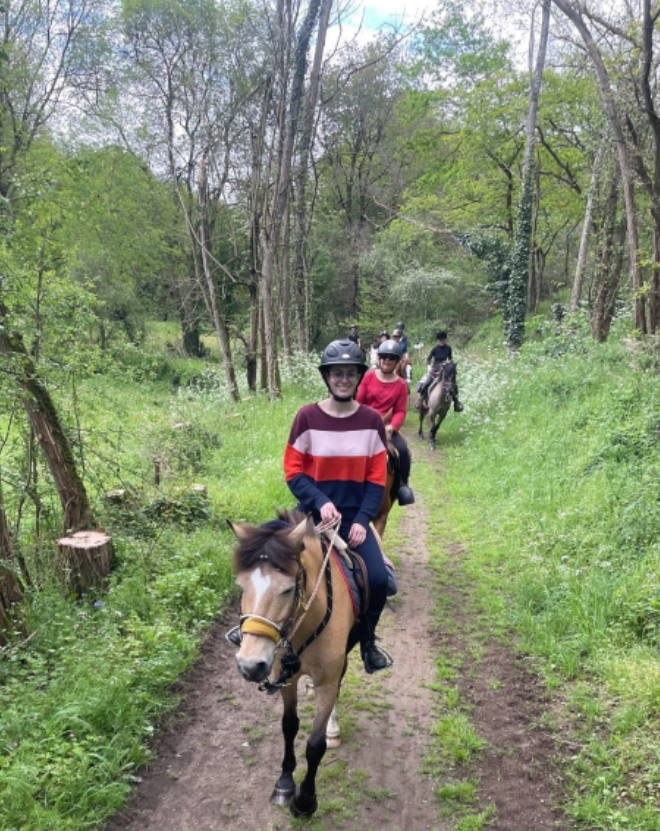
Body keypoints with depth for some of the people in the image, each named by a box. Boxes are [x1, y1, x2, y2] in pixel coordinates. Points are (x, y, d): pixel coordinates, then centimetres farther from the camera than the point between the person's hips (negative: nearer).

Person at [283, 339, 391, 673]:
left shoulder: (371, 420, 0)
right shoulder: (307, 417, -6)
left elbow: (377, 478, 1)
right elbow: (293, 472, -5)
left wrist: (362, 520, -10)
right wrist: (321, 502, -20)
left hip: (356, 519, 1)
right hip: (316, 518, -1)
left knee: (378, 580, -13)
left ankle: (367, 641, 16)